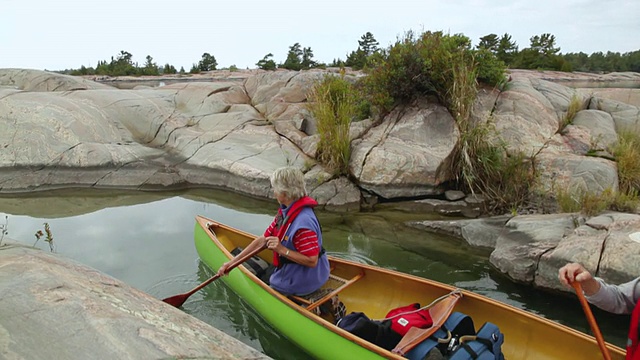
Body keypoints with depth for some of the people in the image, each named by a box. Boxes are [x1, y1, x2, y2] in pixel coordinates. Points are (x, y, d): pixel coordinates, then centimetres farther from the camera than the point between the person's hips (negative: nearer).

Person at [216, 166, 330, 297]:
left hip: (299, 284, -9)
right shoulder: (286, 212, 0)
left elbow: (312, 261, -29)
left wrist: (282, 249, -30)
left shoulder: (303, 221, -31)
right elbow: (263, 239, 2)